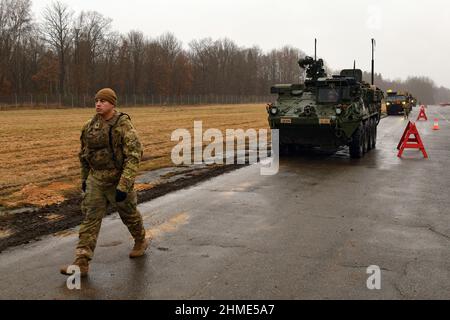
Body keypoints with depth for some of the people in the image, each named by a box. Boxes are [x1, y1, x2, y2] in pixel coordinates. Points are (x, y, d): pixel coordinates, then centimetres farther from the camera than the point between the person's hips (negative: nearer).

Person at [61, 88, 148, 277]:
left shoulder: (124, 126, -17)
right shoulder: (90, 126, 2)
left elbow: (134, 156, -23)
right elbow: (84, 153, 15)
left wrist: (124, 186, -28)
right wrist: (84, 178, 19)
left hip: (118, 180, -4)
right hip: (96, 179, 5)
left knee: (129, 214, 14)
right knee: (90, 218, -2)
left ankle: (141, 242, 42)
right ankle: (81, 263, -2)